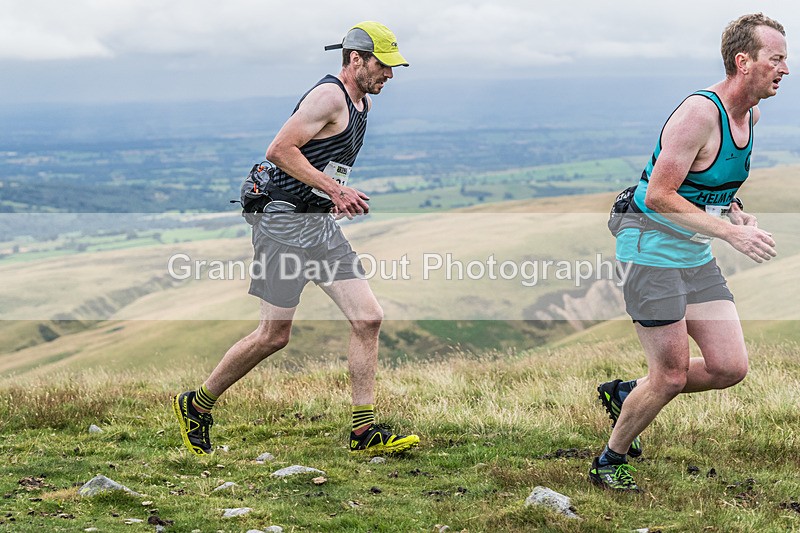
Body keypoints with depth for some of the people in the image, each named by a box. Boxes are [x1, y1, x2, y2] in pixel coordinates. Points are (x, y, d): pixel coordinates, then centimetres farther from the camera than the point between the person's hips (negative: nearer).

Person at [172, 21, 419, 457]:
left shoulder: (363, 102, 16)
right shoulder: (329, 95, -14)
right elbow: (279, 150, -22)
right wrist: (334, 188, -23)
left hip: (322, 224, 9)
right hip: (285, 222, -9)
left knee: (368, 318, -3)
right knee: (274, 335, -5)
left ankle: (365, 432, 0)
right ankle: (196, 405, 14)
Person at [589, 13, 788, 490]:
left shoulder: (750, 116, 6)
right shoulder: (699, 113, -22)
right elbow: (659, 195, -25)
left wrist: (735, 209, 3)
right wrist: (731, 232, -28)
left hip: (697, 256, 9)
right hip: (651, 250, -8)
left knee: (730, 367, 2)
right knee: (670, 378, -4)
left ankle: (626, 396, 24)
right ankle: (610, 460, 19)